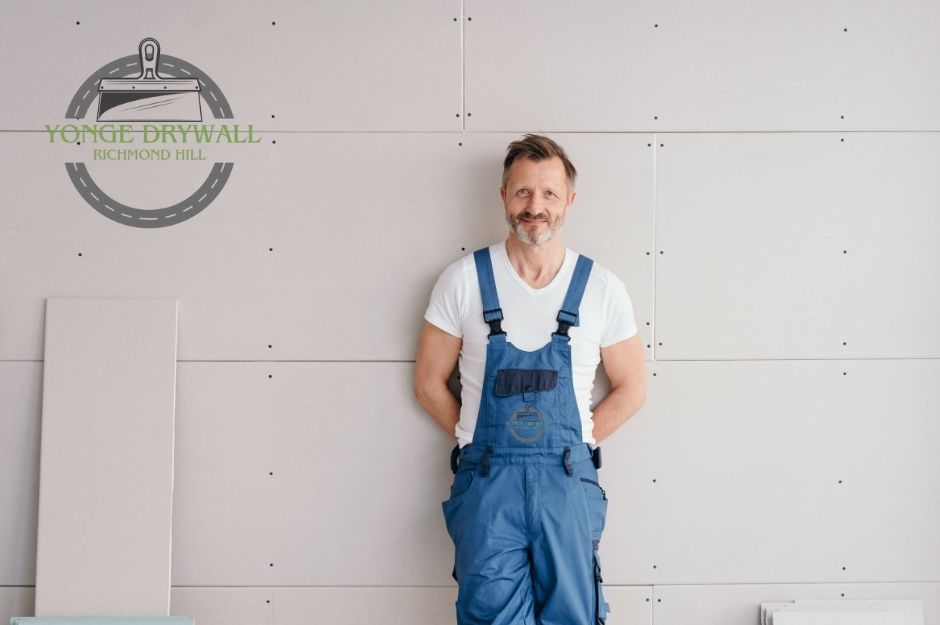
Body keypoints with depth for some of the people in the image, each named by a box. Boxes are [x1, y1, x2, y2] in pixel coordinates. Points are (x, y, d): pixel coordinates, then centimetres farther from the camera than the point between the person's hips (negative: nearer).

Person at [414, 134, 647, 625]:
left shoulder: (602, 289, 1)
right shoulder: (463, 281, -1)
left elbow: (631, 389, 9)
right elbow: (429, 383, 5)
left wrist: (576, 443, 2)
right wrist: (480, 440, 1)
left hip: (567, 480, 1)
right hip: (486, 479, -1)